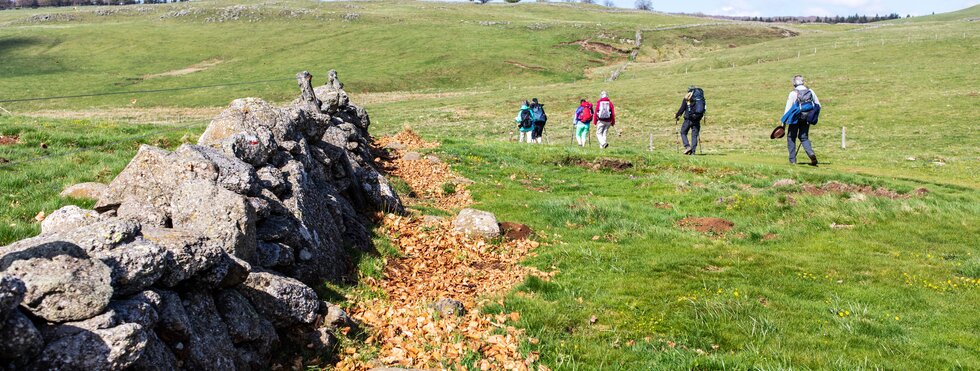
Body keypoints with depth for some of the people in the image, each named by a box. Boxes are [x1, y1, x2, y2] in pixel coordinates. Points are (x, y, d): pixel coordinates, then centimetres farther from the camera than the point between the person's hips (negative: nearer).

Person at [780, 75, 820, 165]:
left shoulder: (793, 93, -10)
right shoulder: (810, 91, 4)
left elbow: (788, 108, -10)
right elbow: (818, 105, 10)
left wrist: (784, 122, -5)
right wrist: (815, 117, 22)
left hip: (796, 118, -4)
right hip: (807, 119, 4)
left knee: (791, 137, 11)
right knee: (804, 137, 15)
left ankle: (792, 160, 8)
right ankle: (811, 153, -10)